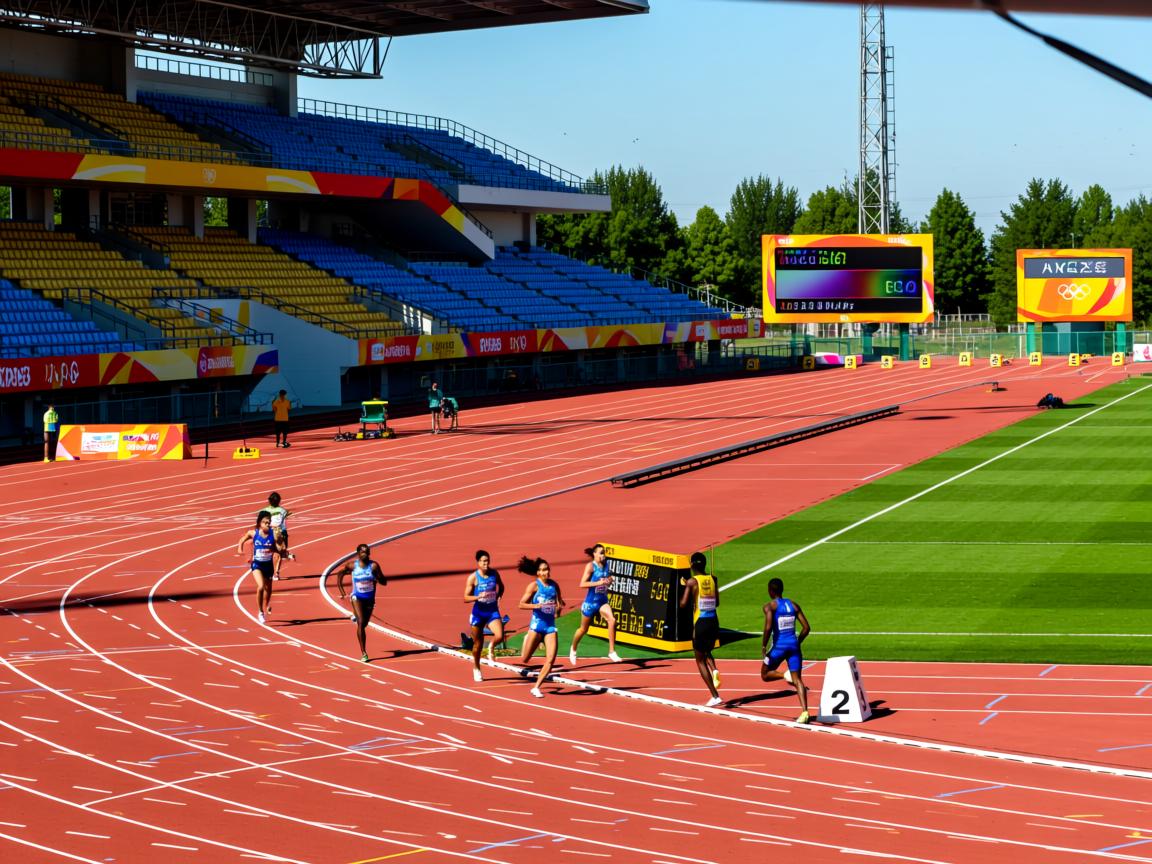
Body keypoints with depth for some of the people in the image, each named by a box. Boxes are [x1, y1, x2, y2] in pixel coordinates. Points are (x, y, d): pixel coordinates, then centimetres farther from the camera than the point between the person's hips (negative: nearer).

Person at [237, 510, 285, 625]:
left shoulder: (273, 535, -13)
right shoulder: (253, 533, -10)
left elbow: (280, 550, -12)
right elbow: (243, 539, 9)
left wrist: (273, 549, -32)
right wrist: (240, 548, -8)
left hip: (268, 565, 2)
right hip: (257, 564, -2)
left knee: (268, 589, 19)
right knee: (261, 587, -23)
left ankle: (266, 606, 52)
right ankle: (260, 611, -5)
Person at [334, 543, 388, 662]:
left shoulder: (374, 565, -9)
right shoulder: (352, 565, -9)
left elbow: (384, 582, -5)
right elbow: (339, 574, 7)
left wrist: (377, 578, -28)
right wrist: (342, 592, 3)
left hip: (370, 598, 3)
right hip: (357, 597, -3)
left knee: (364, 624, 17)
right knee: (361, 623, -19)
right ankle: (363, 653, -19)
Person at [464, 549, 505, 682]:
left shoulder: (494, 574, -2)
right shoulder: (473, 577, -11)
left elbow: (501, 587, 19)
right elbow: (466, 598, -11)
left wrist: (498, 596, 1)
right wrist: (478, 597, -28)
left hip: (493, 611, 2)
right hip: (478, 612, -2)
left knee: (500, 636, -22)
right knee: (478, 644, 8)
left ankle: (492, 647, 14)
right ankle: (476, 669, 31)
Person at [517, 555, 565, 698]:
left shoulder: (554, 585, 8)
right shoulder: (534, 585, -6)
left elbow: (560, 602, 21)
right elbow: (522, 604, -9)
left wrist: (559, 607, -1)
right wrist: (537, 606, -24)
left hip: (550, 625, 4)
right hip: (537, 624, -4)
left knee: (551, 659, -8)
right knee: (524, 660, 0)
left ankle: (536, 688, 3)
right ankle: (527, 639, 35)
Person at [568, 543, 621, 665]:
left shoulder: (605, 565, 4)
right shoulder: (591, 566, -12)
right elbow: (582, 584, -19)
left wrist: (609, 581, -1)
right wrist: (598, 583, -28)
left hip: (603, 601, 4)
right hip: (590, 601, -4)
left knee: (612, 620, -23)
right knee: (583, 629, 12)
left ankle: (612, 652, -19)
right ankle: (573, 649, 41)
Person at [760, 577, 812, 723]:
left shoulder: (769, 606, -4)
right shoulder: (793, 605, 11)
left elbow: (768, 627, -18)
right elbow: (806, 628, 7)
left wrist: (763, 645, -7)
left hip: (779, 645, -4)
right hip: (794, 645, 4)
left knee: (765, 675, 16)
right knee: (797, 680, 2)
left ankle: (786, 675, -14)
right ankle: (804, 711, -16)